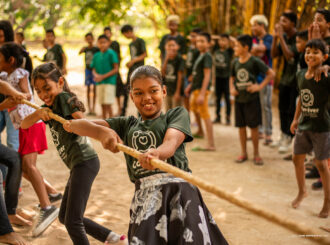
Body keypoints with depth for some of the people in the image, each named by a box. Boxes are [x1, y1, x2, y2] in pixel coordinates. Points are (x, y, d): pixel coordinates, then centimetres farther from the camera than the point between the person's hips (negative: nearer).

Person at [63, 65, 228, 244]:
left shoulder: (177, 114, 14)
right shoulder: (127, 125, 22)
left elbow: (170, 143, -8)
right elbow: (72, 125, 13)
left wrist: (155, 154, -33)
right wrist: (103, 132, -10)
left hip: (178, 191, -2)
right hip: (144, 198, 3)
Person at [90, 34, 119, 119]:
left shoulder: (111, 53, -5)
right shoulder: (96, 55, 12)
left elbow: (115, 69, -9)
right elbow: (94, 69, 17)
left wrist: (103, 76, -13)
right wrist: (96, 75, -7)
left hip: (109, 82, -6)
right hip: (99, 83, 6)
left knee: (108, 104, -10)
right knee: (102, 105, 10)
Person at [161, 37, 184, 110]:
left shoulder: (179, 59, -11)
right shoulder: (166, 59, 5)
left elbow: (180, 76, -13)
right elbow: (162, 74, -5)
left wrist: (178, 92, -15)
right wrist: (166, 59, -13)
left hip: (176, 90, -6)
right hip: (167, 90, 6)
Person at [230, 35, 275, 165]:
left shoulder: (255, 61, -10)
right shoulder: (235, 62, 6)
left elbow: (271, 74, -8)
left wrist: (260, 86, -13)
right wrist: (232, 88, 3)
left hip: (252, 99, -5)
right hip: (239, 99, 5)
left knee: (253, 126, 0)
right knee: (241, 126, 9)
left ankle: (256, 154, 12)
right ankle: (243, 153, 20)